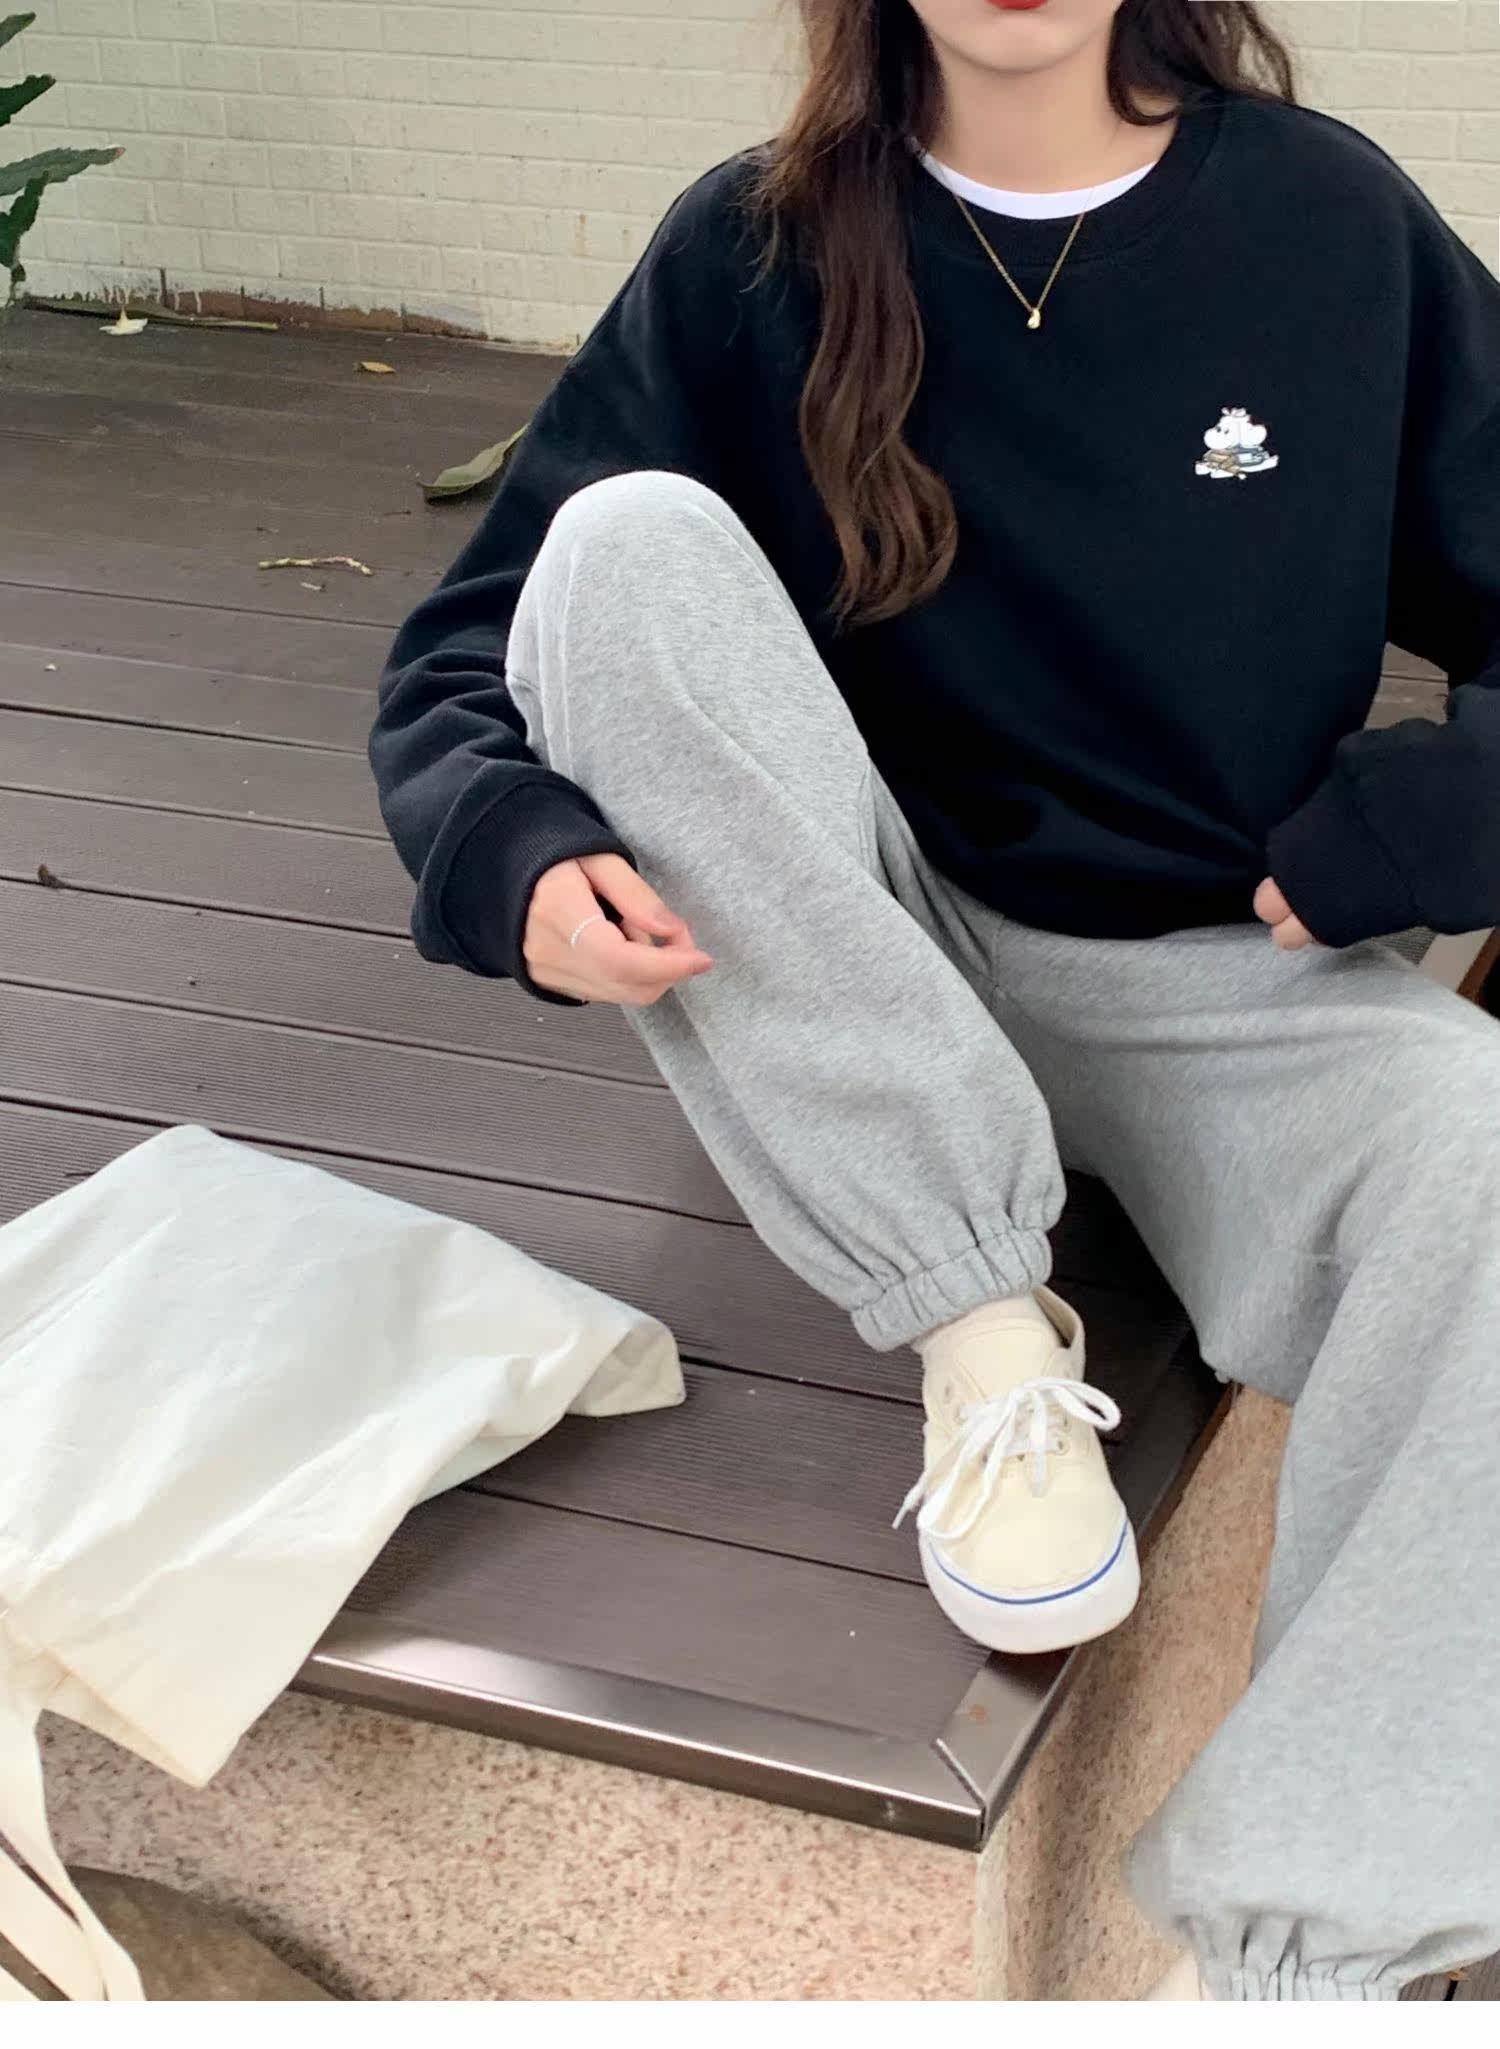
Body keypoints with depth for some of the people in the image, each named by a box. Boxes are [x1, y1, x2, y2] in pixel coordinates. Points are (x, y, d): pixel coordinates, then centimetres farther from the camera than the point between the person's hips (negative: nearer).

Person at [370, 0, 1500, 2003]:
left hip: (1219, 974, -1)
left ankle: (1285, 1960, -29)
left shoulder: (1334, 222, -2)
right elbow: (459, 661, -2)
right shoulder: (756, 255, -2)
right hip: (857, 969, 1)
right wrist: (515, 850, -23)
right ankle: (981, 1328, -21)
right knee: (626, 539, -23)